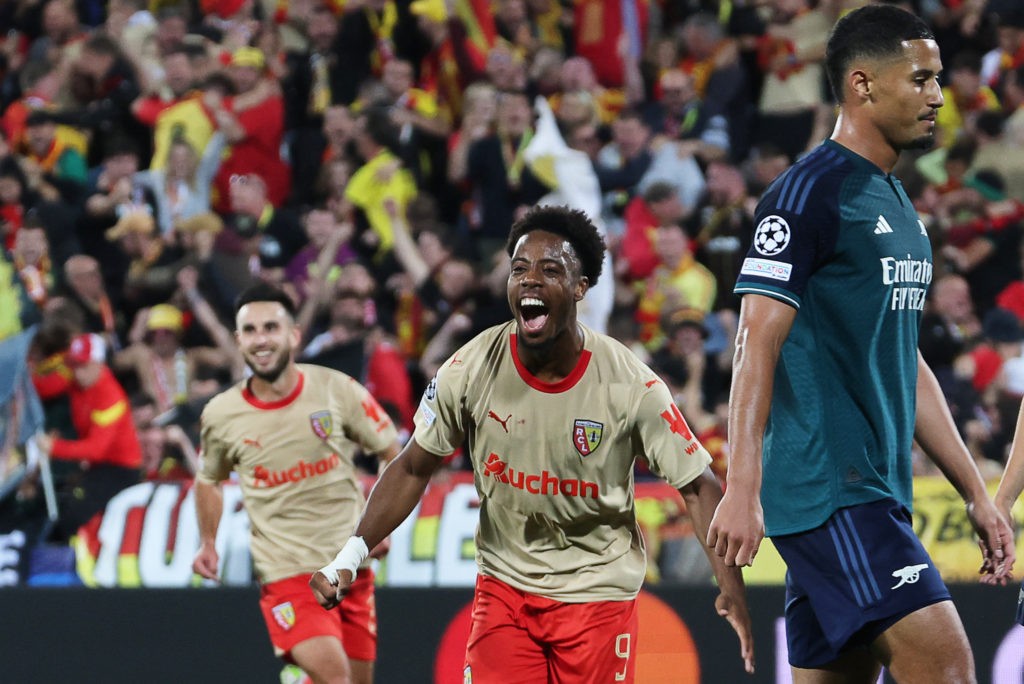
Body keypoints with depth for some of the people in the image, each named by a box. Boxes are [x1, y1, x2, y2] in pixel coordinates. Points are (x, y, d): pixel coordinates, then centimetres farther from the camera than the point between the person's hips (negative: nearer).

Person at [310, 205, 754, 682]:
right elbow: (414, 469, 2)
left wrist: (731, 589, -20)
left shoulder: (631, 386, -16)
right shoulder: (471, 370, -11)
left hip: (597, 592, -1)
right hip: (504, 584, 2)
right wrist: (351, 554, -7)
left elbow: (697, 486, -10)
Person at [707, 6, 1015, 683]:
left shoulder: (899, 207, 20)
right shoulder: (810, 194, -9)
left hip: (877, 492, 9)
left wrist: (977, 495, 23)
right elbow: (758, 344, -15)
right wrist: (742, 489, -23)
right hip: (827, 490, -9)